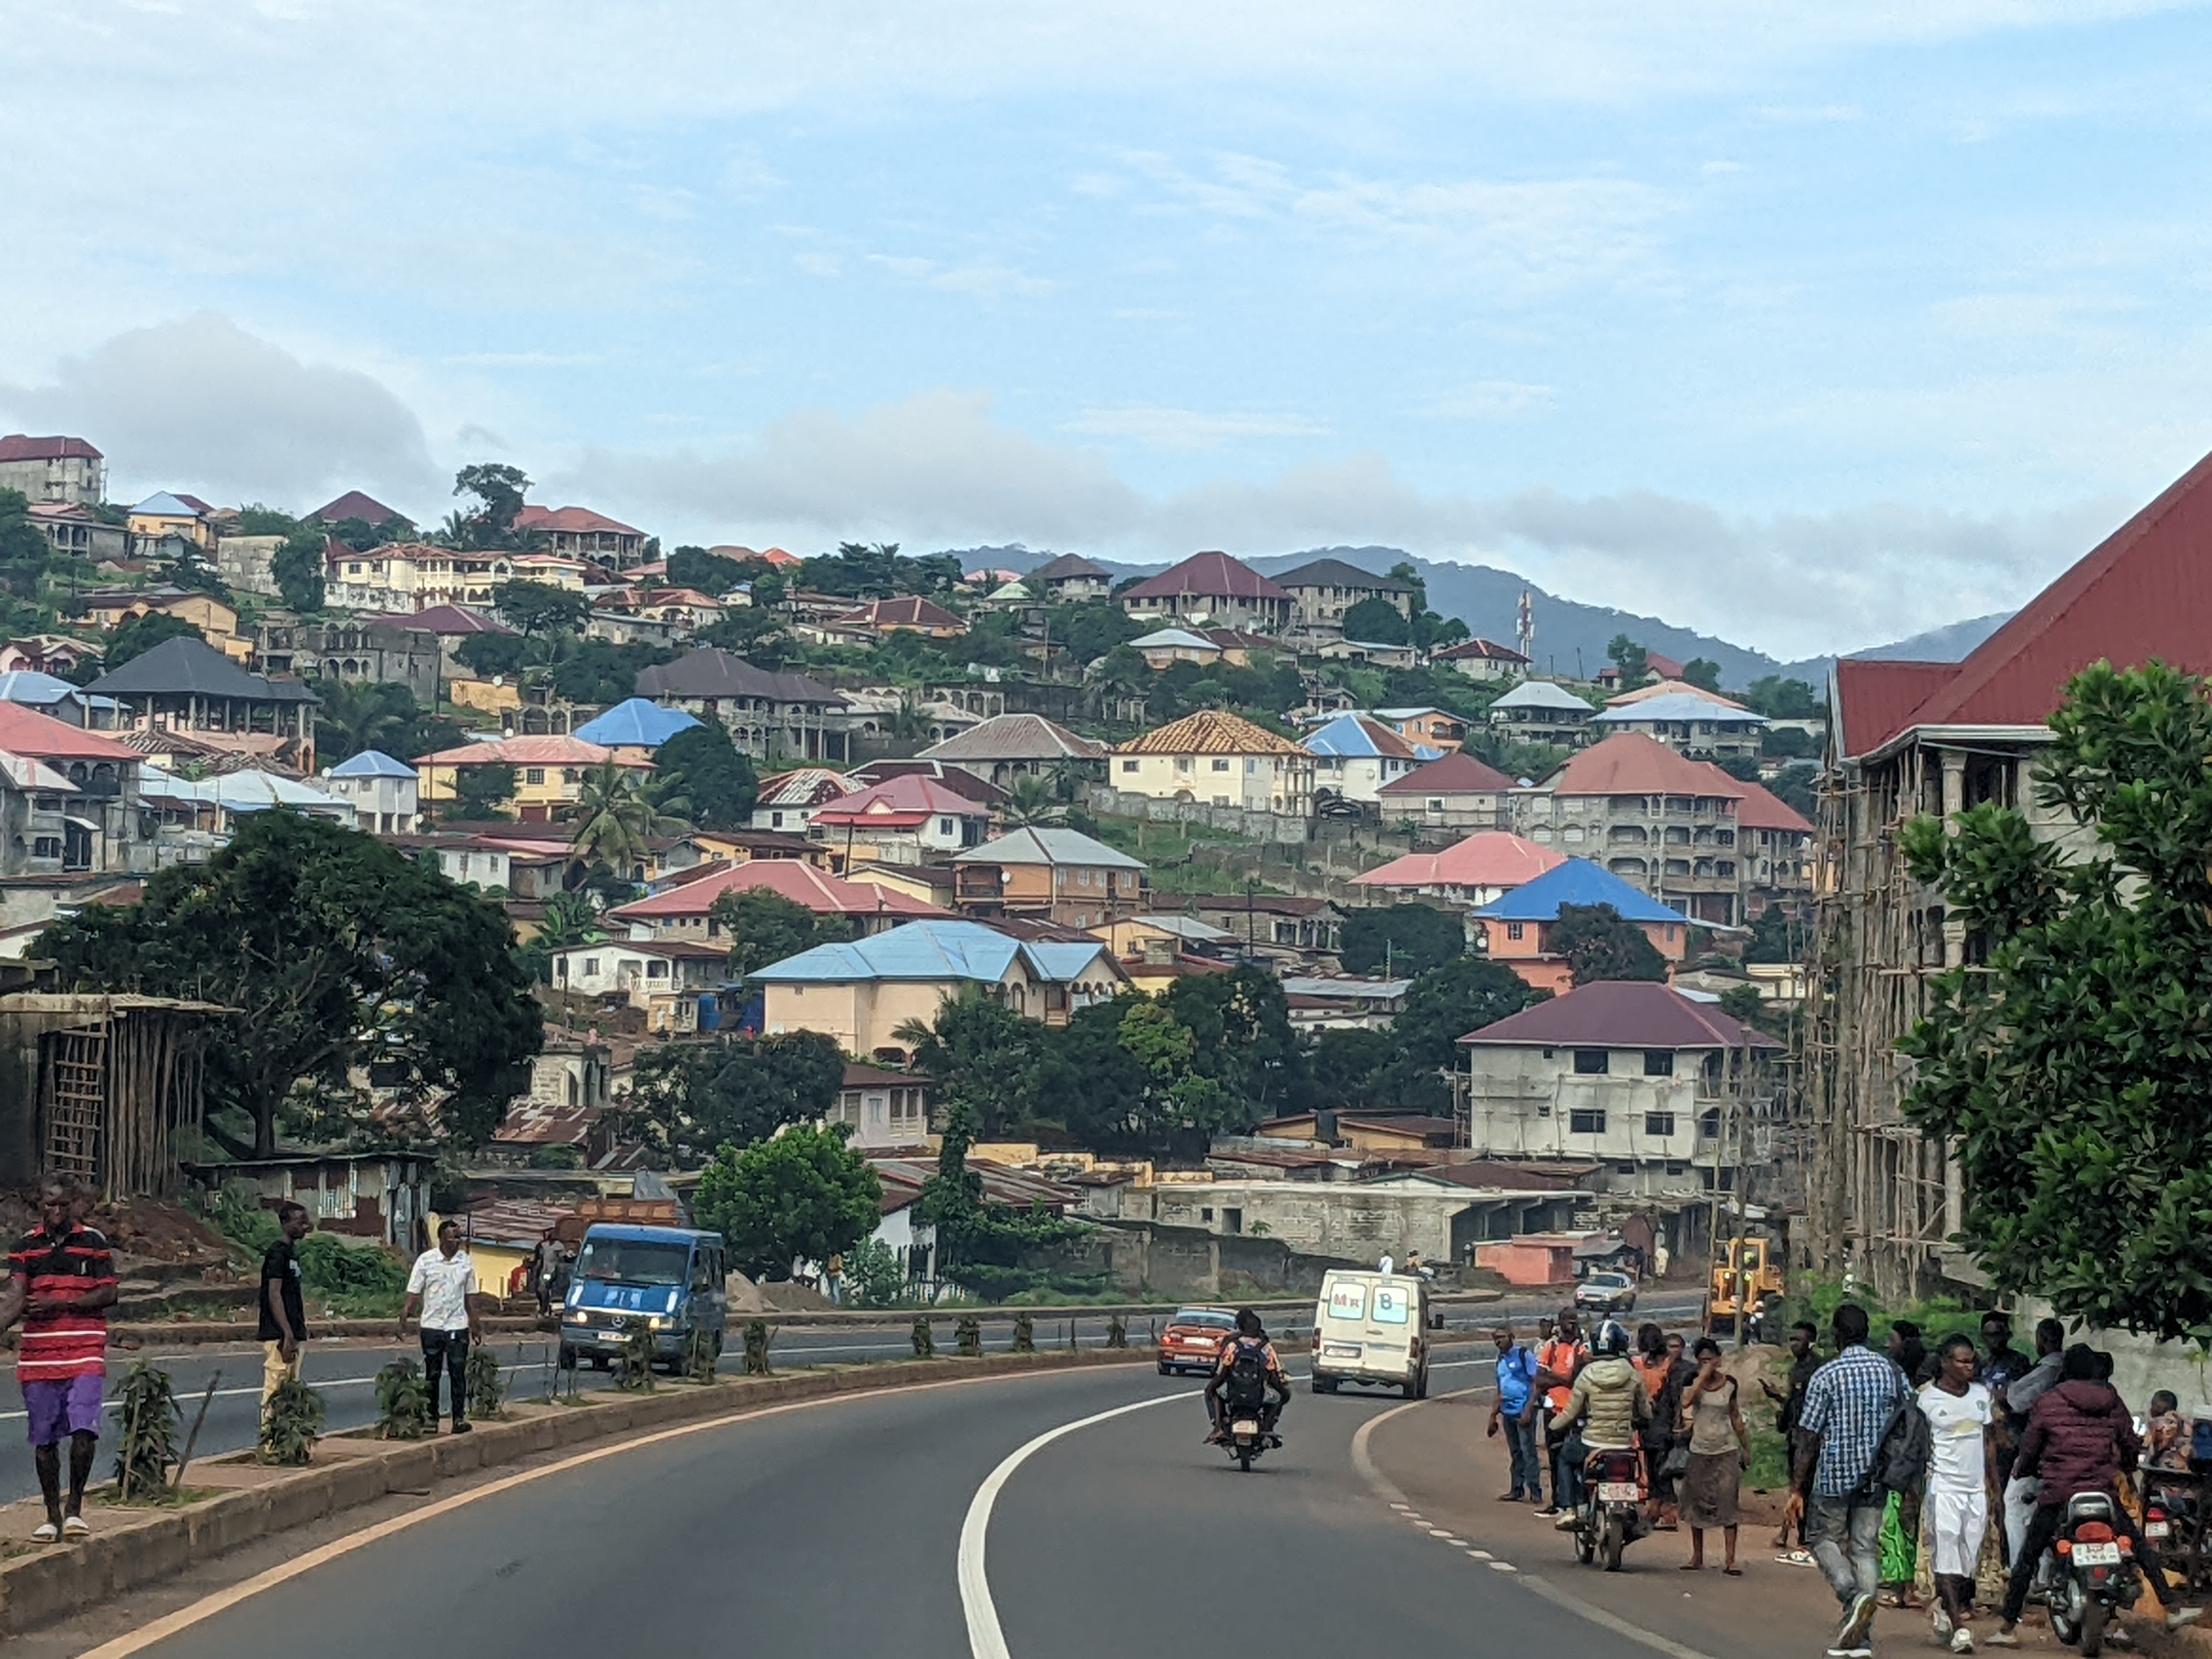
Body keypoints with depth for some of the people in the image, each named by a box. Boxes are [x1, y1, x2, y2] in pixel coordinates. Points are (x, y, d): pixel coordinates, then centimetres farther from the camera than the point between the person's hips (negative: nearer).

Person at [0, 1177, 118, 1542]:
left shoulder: (93, 1242, 2)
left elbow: (108, 1295, -2)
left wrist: (60, 1304, -13)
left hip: (85, 1356, -2)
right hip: (38, 1358, 2)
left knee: (84, 1430, -14)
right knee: (44, 1439, 6)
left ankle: (74, 1508, 1)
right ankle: (52, 1515, 16)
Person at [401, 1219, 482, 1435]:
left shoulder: (466, 1262, 4)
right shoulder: (426, 1260, -2)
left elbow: (470, 1296, 12)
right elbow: (414, 1293, -1)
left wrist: (474, 1324, 13)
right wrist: (404, 1318, -10)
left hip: (458, 1326, 1)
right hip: (432, 1326, -1)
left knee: (458, 1374, -4)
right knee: (431, 1374, 6)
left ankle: (460, 1417, -2)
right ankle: (431, 1417, 13)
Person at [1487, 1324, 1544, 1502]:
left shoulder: (1524, 1354, -6)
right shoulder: (1501, 1359, 17)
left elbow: (1535, 1384, -11)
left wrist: (1528, 1411, -18)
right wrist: (1493, 1416, 21)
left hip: (1523, 1412, -8)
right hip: (1508, 1412, 8)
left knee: (1528, 1452, -9)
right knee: (1515, 1454, 11)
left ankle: (1535, 1491, -8)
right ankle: (1516, 1489, 15)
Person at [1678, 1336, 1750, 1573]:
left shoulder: (1730, 1384, 3)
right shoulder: (1693, 1380, 0)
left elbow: (1736, 1417, 11)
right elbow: (1686, 1402, -22)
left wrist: (1746, 1448, 12)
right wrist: (1704, 1376, -18)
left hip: (1726, 1451, -1)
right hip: (1699, 1451, 1)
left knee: (1728, 1504, -8)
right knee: (1697, 1505, 6)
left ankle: (1729, 1559, -9)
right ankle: (1697, 1557, 17)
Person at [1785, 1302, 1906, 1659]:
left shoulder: (1826, 1376, -9)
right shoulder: (1891, 1372, 3)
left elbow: (1810, 1438, -8)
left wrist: (1796, 1489, -3)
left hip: (1834, 1475, -4)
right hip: (1876, 1477, 4)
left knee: (1823, 1538, 13)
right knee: (1866, 1548, 7)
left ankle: (1854, 1594, -14)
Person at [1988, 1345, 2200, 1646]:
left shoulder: (2047, 1402, -1)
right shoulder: (2111, 1401, 6)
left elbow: (2030, 1448, 2)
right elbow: (2132, 1446, 11)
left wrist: (2022, 1471, 22)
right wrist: (2124, 1464, 33)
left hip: (2056, 1493, -2)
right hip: (2104, 1491, 2)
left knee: (2027, 1558, 7)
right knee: (2140, 1547, 16)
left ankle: (2008, 1627, 6)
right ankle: (2172, 1610, 13)